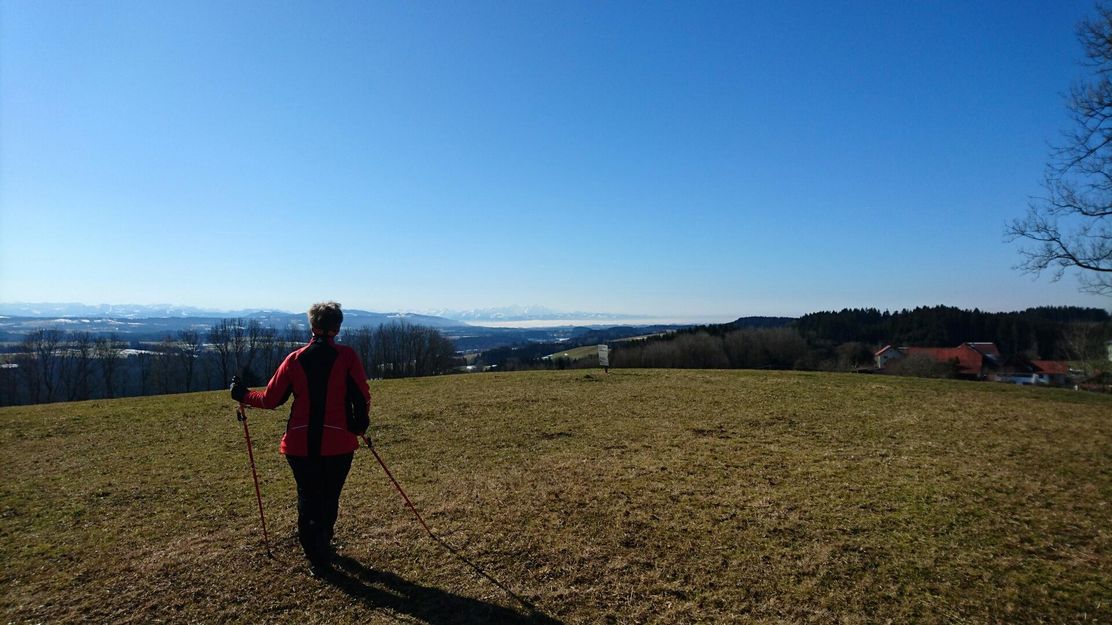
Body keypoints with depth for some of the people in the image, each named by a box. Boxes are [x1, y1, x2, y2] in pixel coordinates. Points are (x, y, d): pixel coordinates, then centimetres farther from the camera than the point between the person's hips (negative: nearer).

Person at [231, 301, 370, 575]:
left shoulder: (294, 359, -1)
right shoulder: (347, 356, -7)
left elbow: (270, 399, 3)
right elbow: (363, 396, -8)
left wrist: (243, 395, 22)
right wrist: (360, 426, 11)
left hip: (301, 444, 1)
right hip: (339, 442, -1)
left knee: (308, 498, 16)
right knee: (330, 498, 19)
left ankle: (317, 557, 12)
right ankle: (323, 545, 38)